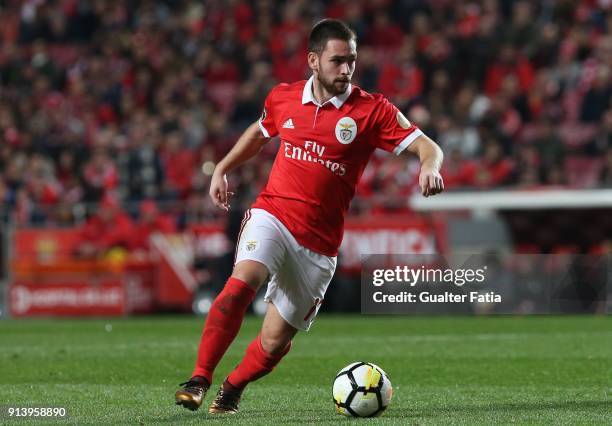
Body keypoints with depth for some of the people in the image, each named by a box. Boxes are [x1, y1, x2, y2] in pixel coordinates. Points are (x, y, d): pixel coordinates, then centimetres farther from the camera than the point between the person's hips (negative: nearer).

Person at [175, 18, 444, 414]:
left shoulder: (372, 110, -5)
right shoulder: (283, 98, 5)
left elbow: (428, 147, -9)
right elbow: (259, 132, 26)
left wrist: (429, 167, -31)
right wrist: (222, 169, 17)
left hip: (319, 243, 0)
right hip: (272, 215, 0)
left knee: (275, 343, 1)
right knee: (243, 280, -31)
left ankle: (232, 389, 31)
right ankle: (199, 379, -25)